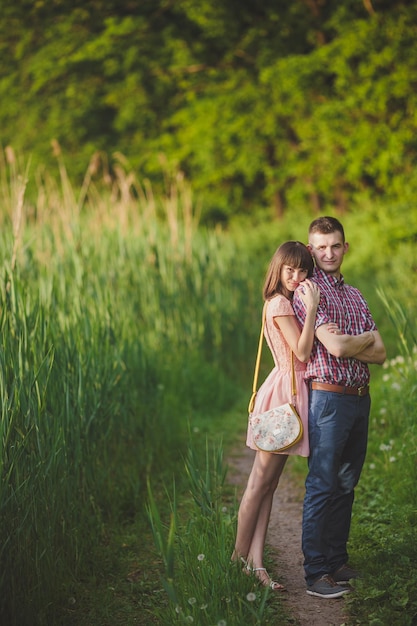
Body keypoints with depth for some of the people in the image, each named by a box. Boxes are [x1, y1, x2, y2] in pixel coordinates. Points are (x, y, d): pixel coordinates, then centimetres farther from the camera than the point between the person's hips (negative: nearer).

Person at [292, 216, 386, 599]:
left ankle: (337, 561, 21)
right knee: (323, 486, -6)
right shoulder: (308, 291, -6)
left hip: (361, 398, 7)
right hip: (329, 397, -7)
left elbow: (380, 354, 8)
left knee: (347, 485, 12)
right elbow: (336, 348, -17)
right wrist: (367, 337, 1)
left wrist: (345, 344, -9)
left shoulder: (354, 295, 17)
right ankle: (316, 574, -2)